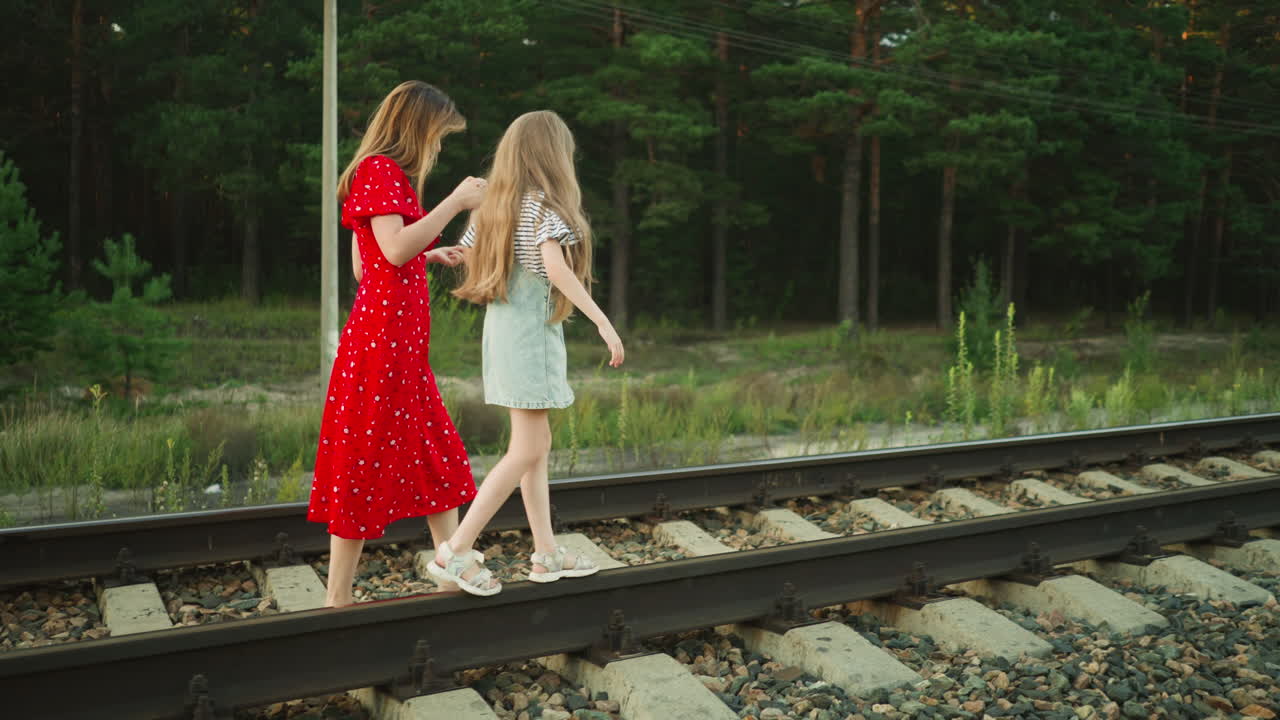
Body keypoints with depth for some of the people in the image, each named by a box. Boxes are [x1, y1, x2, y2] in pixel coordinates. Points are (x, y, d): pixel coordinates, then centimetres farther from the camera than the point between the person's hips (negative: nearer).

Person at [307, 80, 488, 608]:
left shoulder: (386, 175, 20)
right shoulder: (380, 170, -9)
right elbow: (394, 250, -22)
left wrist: (433, 255, 22)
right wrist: (455, 202, -16)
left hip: (404, 341, 10)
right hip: (384, 333, -10)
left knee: (435, 455, 13)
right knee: (366, 462, -3)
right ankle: (338, 598, 8)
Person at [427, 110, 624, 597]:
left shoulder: (493, 206, 11)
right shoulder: (545, 205, -13)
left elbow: (466, 256, 9)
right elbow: (555, 267, -26)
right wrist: (602, 321, -28)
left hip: (501, 328, 9)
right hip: (531, 333, -9)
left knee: (537, 443, 13)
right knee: (527, 451, -5)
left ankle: (546, 553, 19)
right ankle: (456, 551, -4)